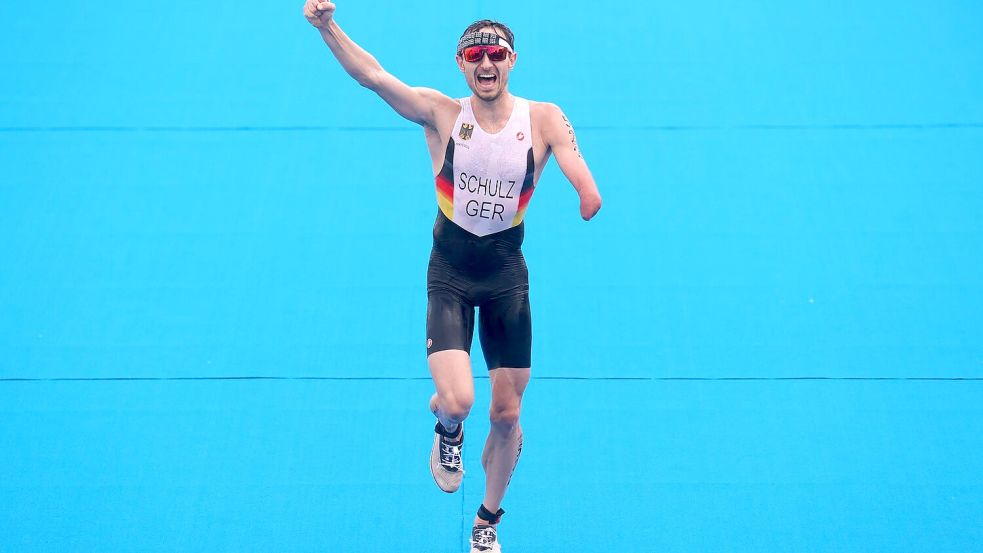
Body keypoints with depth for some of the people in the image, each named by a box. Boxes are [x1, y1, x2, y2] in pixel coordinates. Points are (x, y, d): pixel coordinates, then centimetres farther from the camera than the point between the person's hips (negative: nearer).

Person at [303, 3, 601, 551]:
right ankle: (448, 431, 22)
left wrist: (589, 192, -43)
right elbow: (373, 75, -20)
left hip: (507, 275, 1)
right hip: (450, 274, -1)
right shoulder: (442, 113, -7)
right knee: (457, 400, -19)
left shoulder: (543, 119, -7)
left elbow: (587, 192, -20)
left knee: (507, 415, 8)